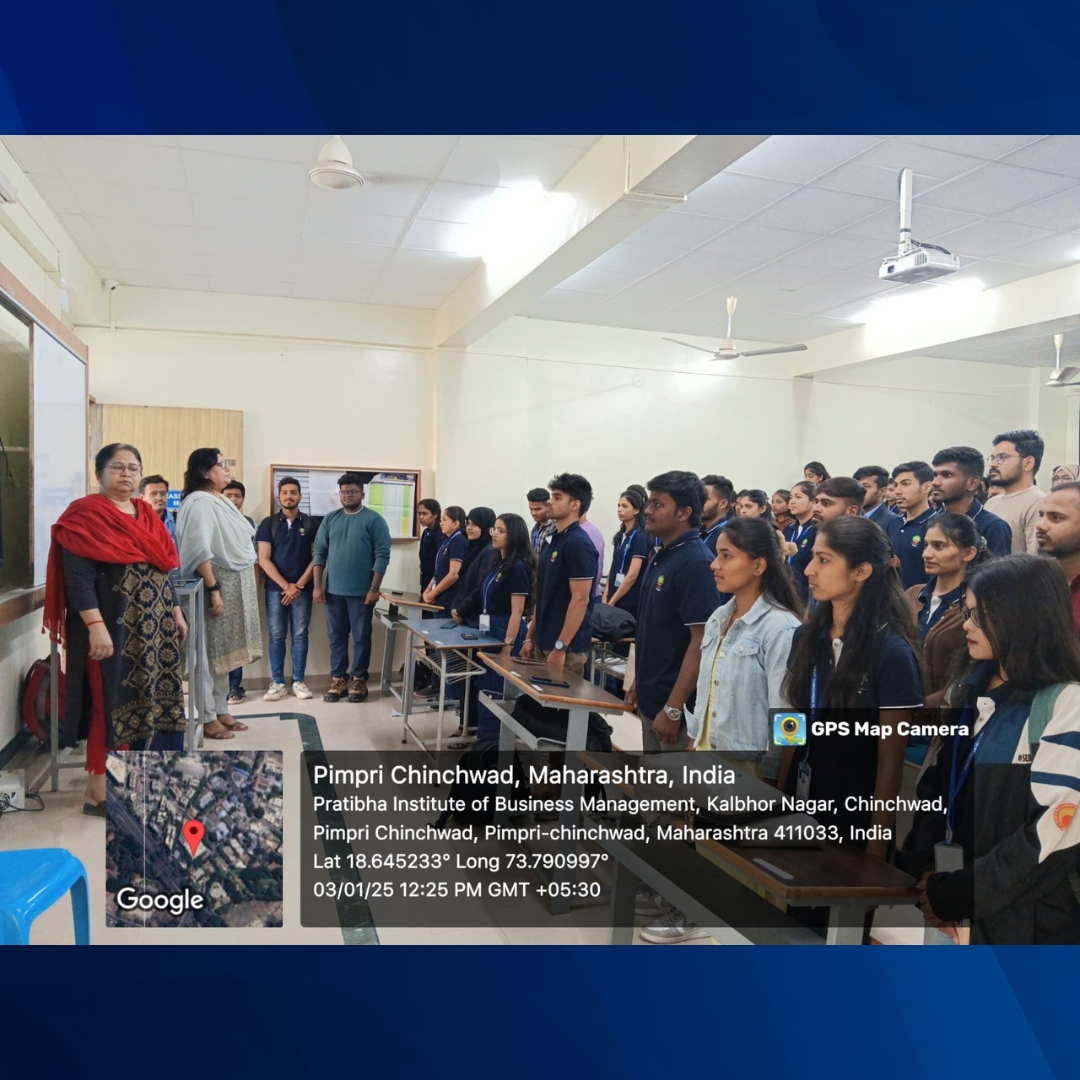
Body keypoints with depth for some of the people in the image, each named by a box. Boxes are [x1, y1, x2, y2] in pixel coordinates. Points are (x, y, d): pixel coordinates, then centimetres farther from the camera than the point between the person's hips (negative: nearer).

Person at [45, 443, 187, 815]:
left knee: (148, 699, 11)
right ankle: (98, 790, 10)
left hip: (153, 625, 7)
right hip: (113, 627, -7)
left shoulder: (146, 514, 14)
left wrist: (175, 613, 18)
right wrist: (95, 625, -25)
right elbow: (78, 577, -17)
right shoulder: (86, 515, -9)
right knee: (113, 702, -2)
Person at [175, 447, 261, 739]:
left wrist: (249, 587, 18)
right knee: (210, 652, -2)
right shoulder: (199, 502, -14)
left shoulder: (222, 501, 15)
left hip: (234, 587, 9)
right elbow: (200, 551, -22)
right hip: (217, 587, -9)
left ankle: (221, 711, 22)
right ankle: (207, 718, 5)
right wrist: (213, 590, -25)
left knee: (223, 653, 14)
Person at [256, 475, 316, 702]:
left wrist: (299, 585, -8)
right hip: (275, 588, 0)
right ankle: (277, 683, 11)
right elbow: (264, 559, -3)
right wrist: (285, 585, -11)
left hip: (303, 589, 0)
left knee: (300, 635, 4)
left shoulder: (311, 524, 3)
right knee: (276, 636, 4)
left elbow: (316, 557, 0)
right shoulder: (268, 524, 2)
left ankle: (298, 681, 13)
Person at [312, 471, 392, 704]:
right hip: (334, 590, 4)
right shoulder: (330, 519, 7)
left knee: (361, 637, 6)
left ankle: (359, 680, 17)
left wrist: (374, 589, -13)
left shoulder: (374, 520, -5)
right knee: (336, 637, 11)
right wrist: (318, 586, 1)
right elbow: (319, 553, 7)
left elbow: (382, 556, -9)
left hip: (361, 591, -4)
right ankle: (337, 679, 20)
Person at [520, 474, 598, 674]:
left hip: (567, 648, -9)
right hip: (543, 644, 9)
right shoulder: (552, 541, 12)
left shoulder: (579, 544, -15)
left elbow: (580, 599, -20)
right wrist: (530, 637, 15)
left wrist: (560, 647, -21)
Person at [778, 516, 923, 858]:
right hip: (799, 806, 6)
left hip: (855, 820, -5)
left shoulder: (892, 652, -18)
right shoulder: (806, 636, -2)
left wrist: (876, 846, -10)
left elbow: (890, 762, -14)